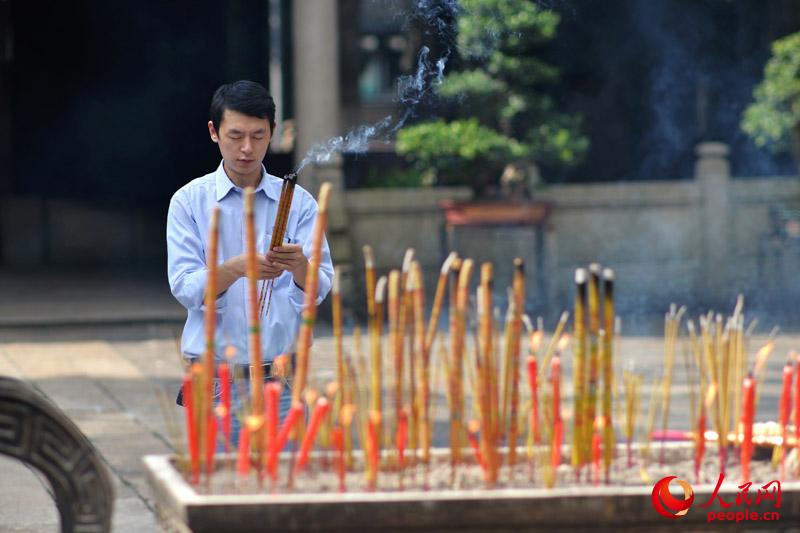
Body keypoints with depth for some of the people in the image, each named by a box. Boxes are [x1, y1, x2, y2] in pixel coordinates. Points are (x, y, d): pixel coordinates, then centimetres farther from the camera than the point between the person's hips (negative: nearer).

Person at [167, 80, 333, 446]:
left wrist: (298, 265, -28)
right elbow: (185, 288, -9)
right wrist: (235, 268, -29)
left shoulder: (299, 203, 5)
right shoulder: (190, 202, 2)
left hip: (280, 384, 1)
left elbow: (318, 289, -5)